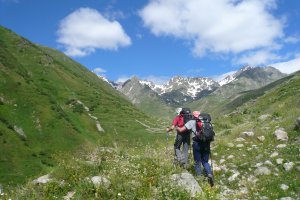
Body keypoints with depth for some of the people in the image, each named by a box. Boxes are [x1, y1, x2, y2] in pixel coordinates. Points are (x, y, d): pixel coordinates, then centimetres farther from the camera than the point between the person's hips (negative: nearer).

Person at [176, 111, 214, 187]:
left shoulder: (192, 122, 7)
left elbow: (181, 130, 5)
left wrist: (177, 128, 25)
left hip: (197, 143, -3)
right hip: (206, 143, 3)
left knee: (197, 162, 11)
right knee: (205, 162, 16)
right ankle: (210, 174, -6)